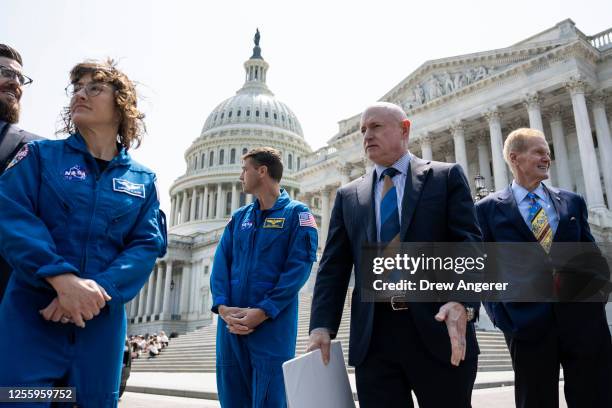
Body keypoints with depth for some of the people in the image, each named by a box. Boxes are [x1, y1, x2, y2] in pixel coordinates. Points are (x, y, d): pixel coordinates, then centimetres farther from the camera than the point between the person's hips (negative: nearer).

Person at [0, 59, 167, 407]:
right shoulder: (40, 155, 6)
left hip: (102, 322, 2)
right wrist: (63, 278, -24)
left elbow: (148, 245, -1)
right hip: (31, 315, -1)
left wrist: (99, 289, -18)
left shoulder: (142, 179, 8)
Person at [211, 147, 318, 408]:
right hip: (231, 325, 5)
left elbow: (299, 267, -11)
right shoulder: (239, 217, 15)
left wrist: (262, 312, -17)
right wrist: (222, 307, -10)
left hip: (273, 325, -5)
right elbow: (221, 263, 7)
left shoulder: (296, 214, -1)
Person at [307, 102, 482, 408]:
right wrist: (322, 327, -4)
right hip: (372, 336, 3)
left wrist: (462, 302, -22)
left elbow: (469, 245, -4)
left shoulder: (447, 177, 6)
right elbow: (333, 267, 9)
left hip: (437, 327, -2)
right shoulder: (348, 195, 14)